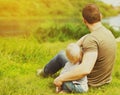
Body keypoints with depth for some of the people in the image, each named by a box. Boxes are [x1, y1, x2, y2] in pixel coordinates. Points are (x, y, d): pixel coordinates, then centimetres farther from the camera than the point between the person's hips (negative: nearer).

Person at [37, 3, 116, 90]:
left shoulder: (92, 39, -32)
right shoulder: (108, 32, -2)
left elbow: (85, 70, -41)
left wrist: (61, 78, -31)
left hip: (90, 82, -7)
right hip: (105, 79, 8)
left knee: (61, 55, 11)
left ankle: (45, 72, 42)